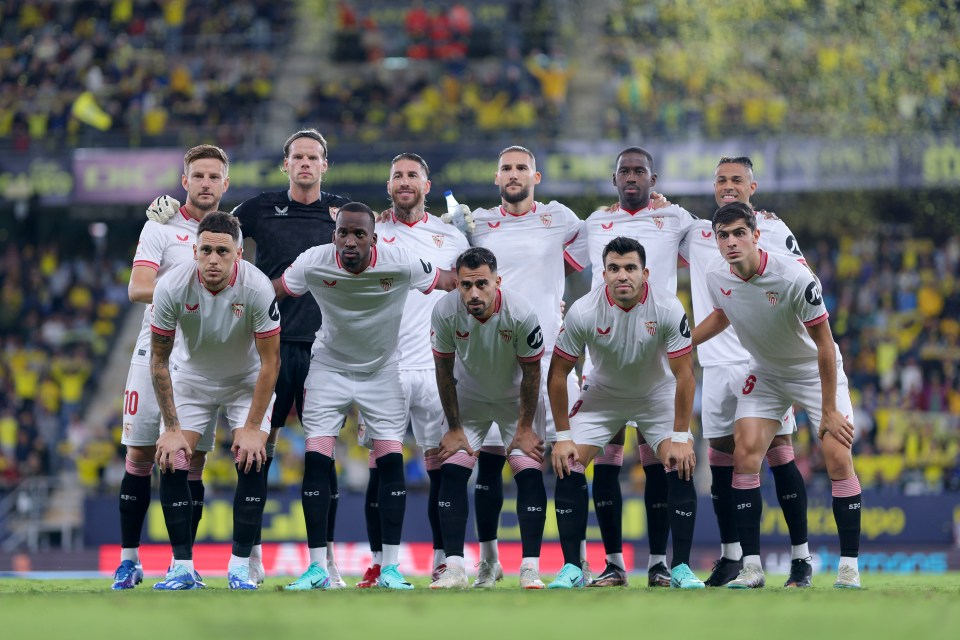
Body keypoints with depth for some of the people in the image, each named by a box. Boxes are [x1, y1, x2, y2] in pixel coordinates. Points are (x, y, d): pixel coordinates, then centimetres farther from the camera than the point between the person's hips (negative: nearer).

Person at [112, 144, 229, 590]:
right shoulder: (162, 227, -1)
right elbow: (137, 289, -14)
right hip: (157, 350, -3)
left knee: (193, 461, 2)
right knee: (139, 456, -1)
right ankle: (129, 560, 8)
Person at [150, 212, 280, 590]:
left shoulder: (257, 288, -29)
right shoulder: (172, 287, -26)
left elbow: (270, 361, -20)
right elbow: (159, 359, -14)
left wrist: (252, 428, -22)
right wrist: (171, 428, -16)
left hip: (247, 381, -1)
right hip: (191, 377, 1)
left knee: (252, 461, -18)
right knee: (171, 462, -13)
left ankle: (240, 566, -10)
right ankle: (182, 567, -4)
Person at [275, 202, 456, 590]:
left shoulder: (400, 265, -22)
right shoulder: (313, 263, -20)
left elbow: (449, 281, -7)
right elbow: (273, 292, -5)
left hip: (381, 371, 0)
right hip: (330, 367, 0)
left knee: (391, 460, -9)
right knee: (316, 458, -11)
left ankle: (391, 568, -1)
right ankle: (317, 568, -4)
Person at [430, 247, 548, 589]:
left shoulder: (521, 314, -31)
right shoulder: (446, 311, -26)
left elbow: (531, 372, -16)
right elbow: (444, 371, -11)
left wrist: (525, 427, -11)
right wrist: (454, 428, -7)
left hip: (516, 397, -2)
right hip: (469, 395, 2)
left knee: (529, 472, -13)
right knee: (452, 470, -10)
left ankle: (530, 568, -8)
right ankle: (454, 568, -6)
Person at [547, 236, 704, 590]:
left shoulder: (668, 309, -26)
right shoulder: (583, 312, -25)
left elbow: (684, 375, -19)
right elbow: (558, 373, -13)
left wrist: (681, 437, -21)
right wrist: (563, 436, -14)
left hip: (658, 394, -1)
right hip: (602, 394, 1)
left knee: (681, 468, -17)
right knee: (568, 466, -14)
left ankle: (681, 569, -6)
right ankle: (571, 568, -3)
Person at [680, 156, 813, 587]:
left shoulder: (773, 229, 3)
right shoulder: (696, 233, 14)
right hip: (718, 362, 4)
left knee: (780, 454, -7)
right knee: (720, 458, 5)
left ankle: (801, 557, -4)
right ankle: (731, 556, 15)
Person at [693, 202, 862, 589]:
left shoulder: (795, 278, -30)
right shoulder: (717, 280, -15)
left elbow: (824, 344, -22)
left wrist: (829, 411, -20)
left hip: (816, 372, -4)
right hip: (765, 374, 4)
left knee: (838, 459, -16)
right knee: (744, 456, -12)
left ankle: (849, 567, -6)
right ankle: (751, 567, -7)